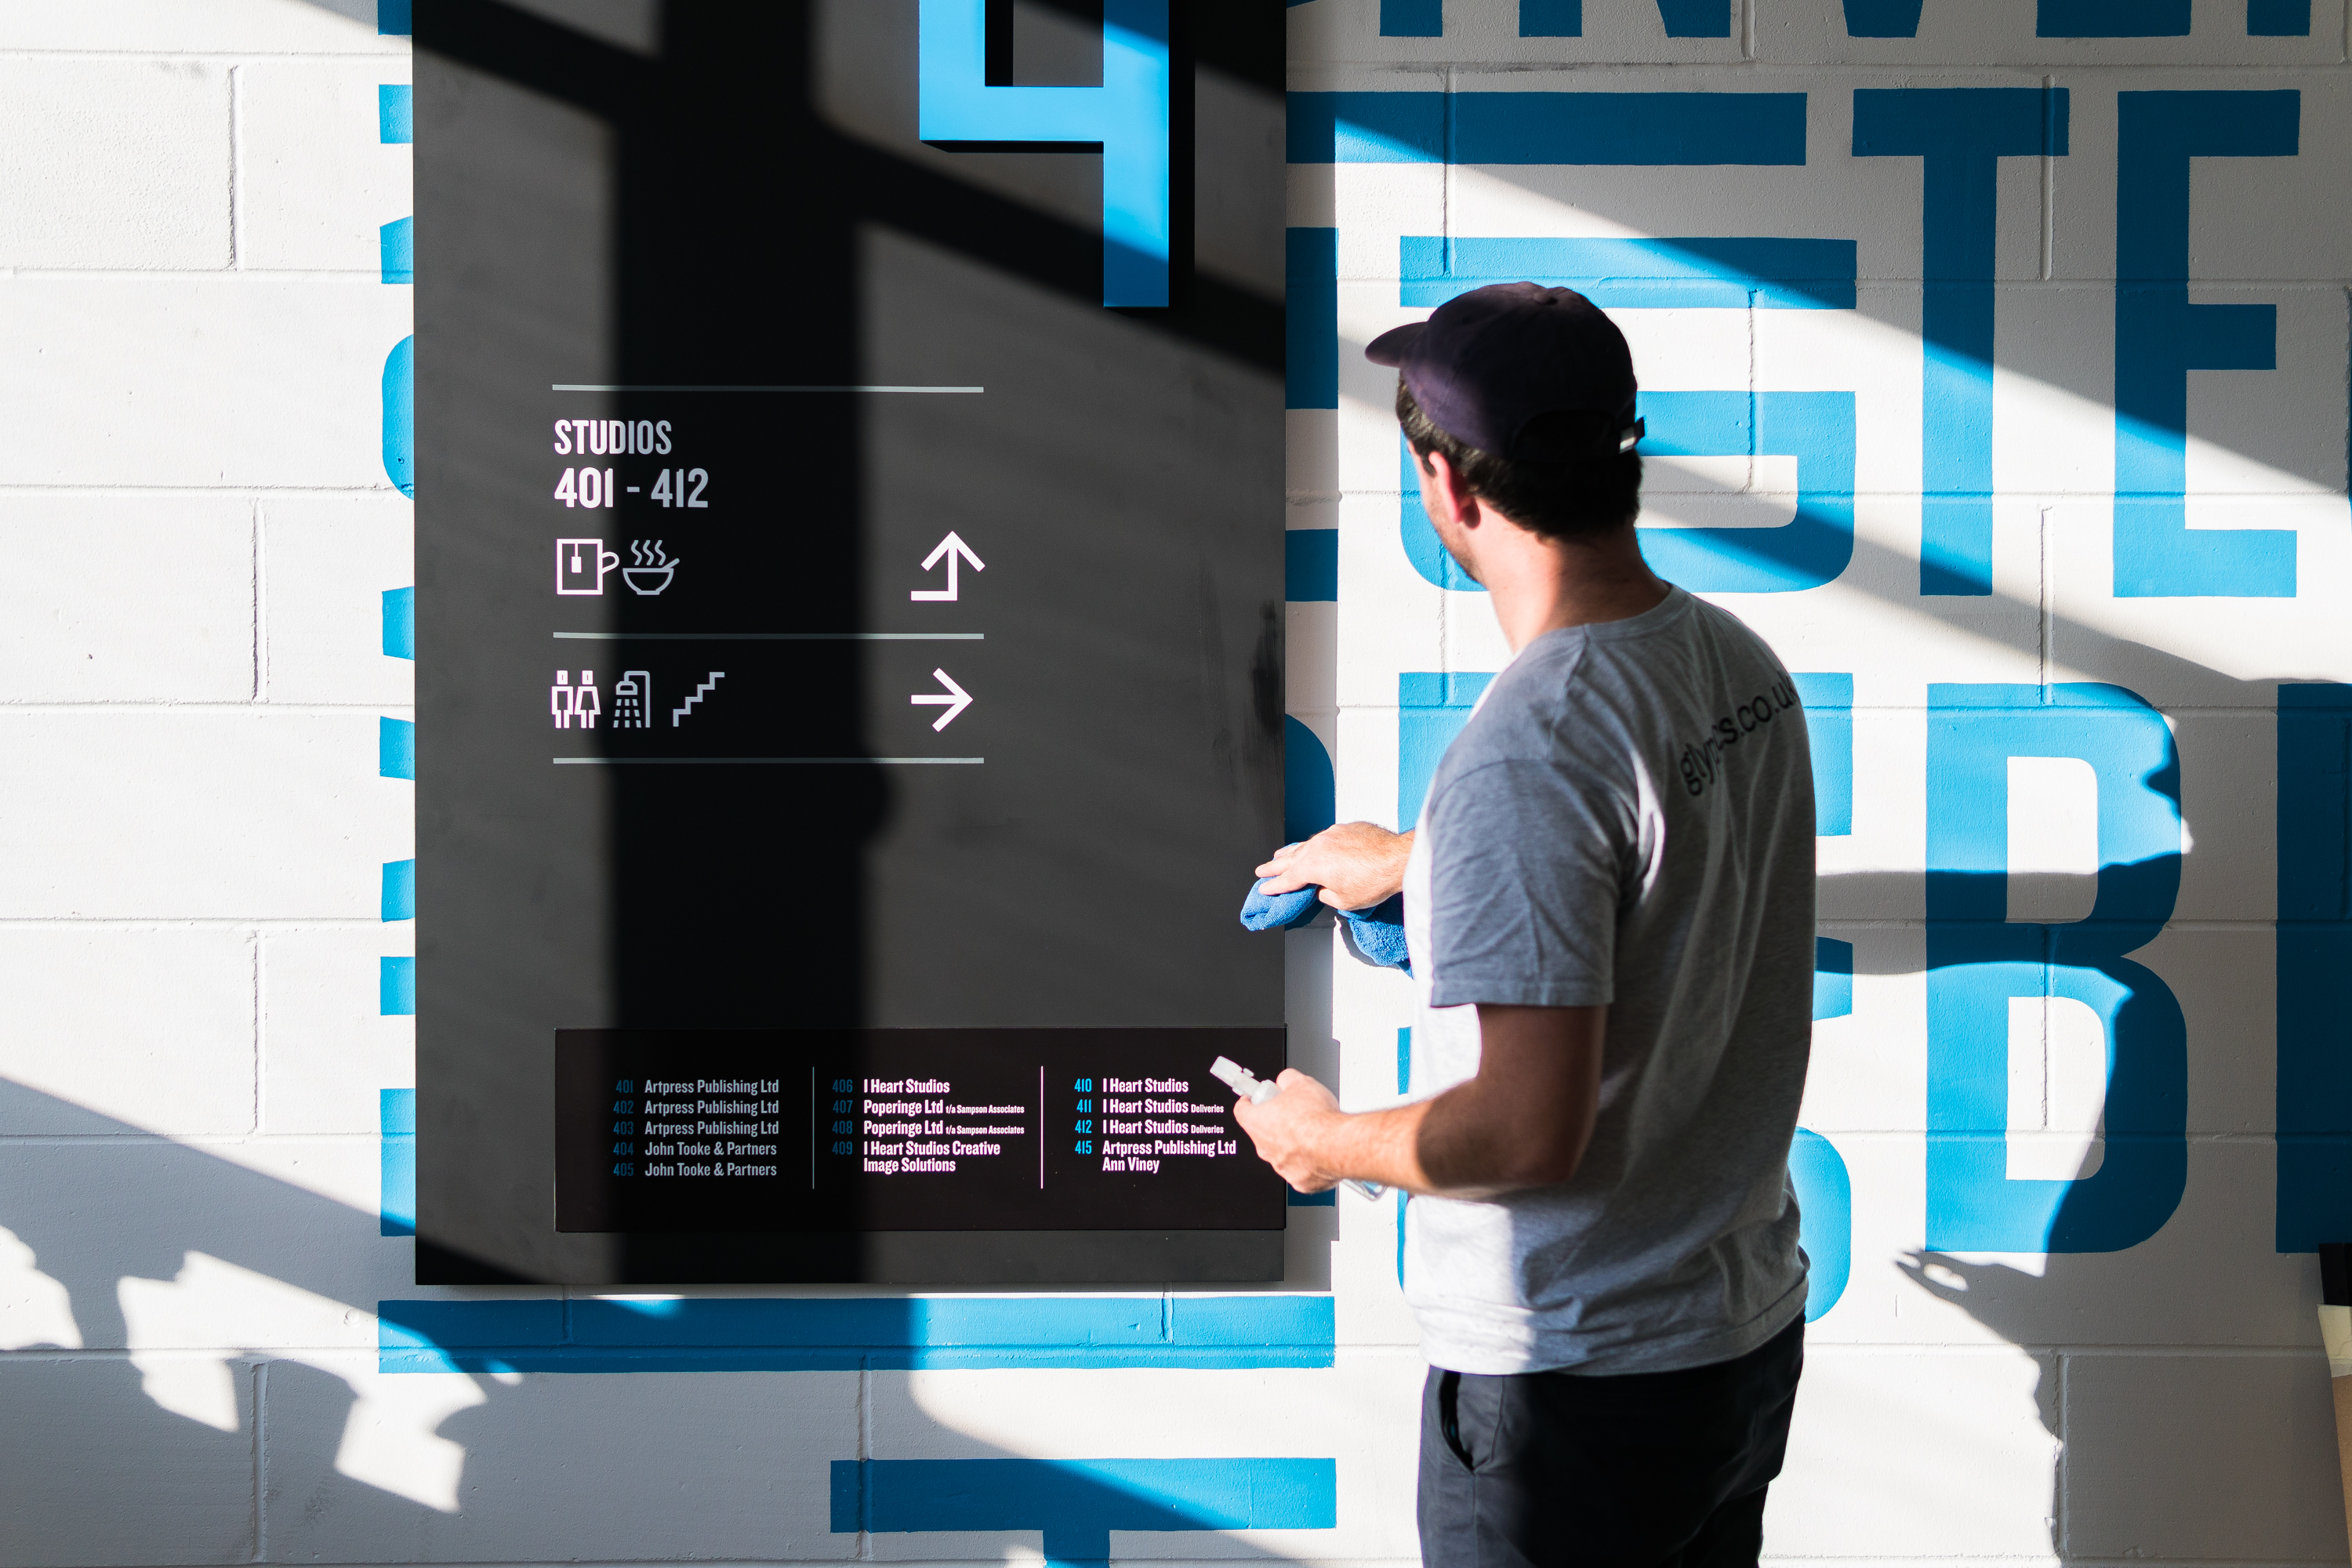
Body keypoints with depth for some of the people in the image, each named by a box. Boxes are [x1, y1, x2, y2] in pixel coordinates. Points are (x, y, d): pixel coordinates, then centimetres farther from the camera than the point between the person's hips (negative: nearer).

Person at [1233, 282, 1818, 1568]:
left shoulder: (1524, 752, -27)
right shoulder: (1742, 665, 0)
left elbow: (1530, 1130, -29)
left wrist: (1326, 1143, -10)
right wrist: (1408, 861, 35)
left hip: (1571, 1375, -8)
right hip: (1751, 1319, 8)